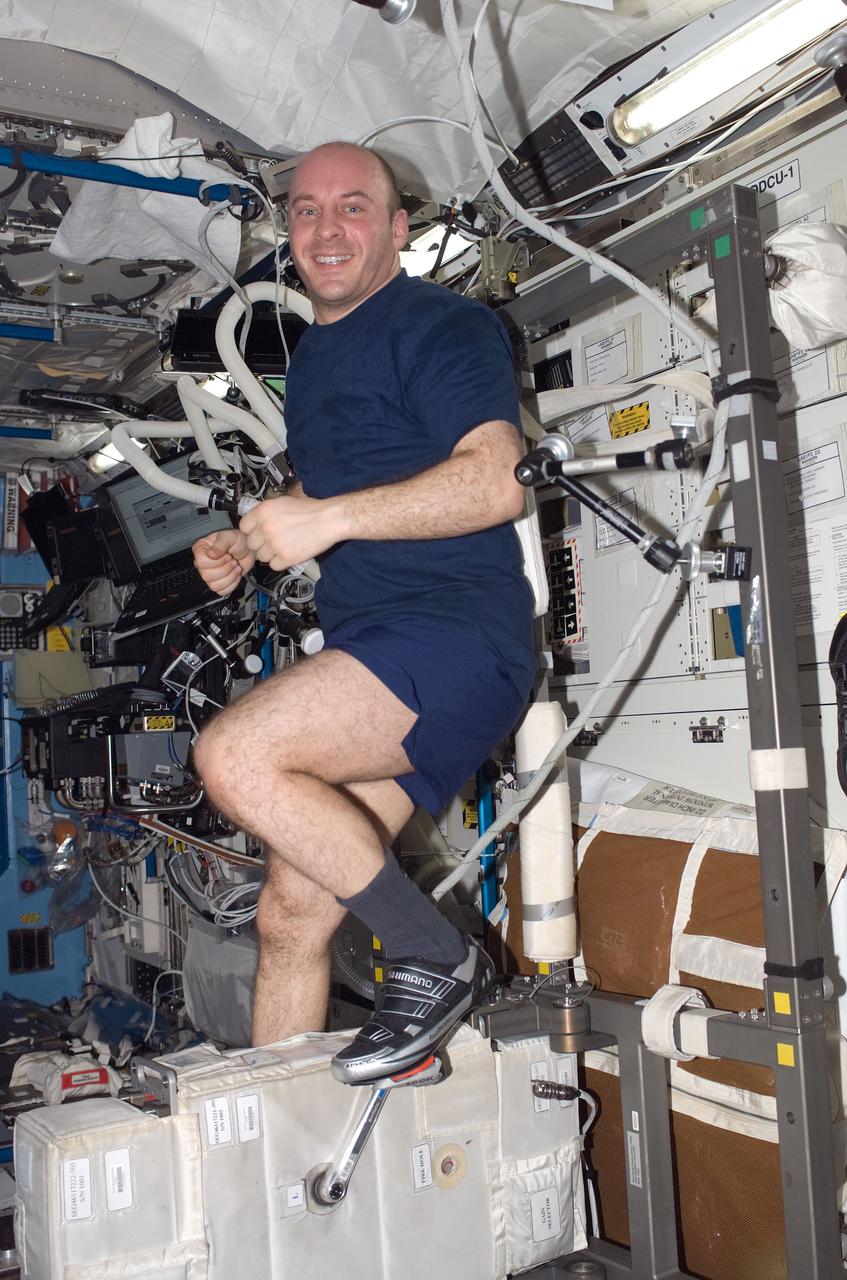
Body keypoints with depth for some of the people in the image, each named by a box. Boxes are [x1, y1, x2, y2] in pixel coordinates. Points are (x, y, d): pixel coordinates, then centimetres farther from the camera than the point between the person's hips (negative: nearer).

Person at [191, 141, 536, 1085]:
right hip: (370, 661, 8)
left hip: (455, 635, -8)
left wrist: (329, 518, -22)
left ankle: (435, 958, -13)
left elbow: (495, 483, -17)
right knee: (289, 916, 4)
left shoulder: (441, 325, -2)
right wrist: (245, 547, 13)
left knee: (234, 755, -27)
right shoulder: (313, 354, 24)